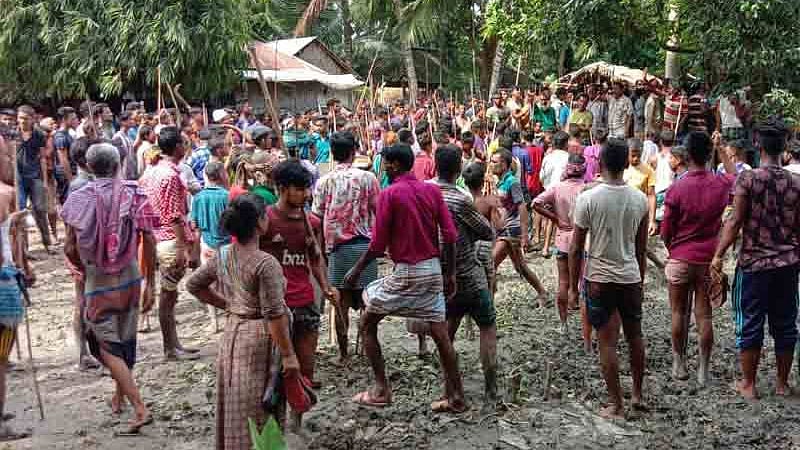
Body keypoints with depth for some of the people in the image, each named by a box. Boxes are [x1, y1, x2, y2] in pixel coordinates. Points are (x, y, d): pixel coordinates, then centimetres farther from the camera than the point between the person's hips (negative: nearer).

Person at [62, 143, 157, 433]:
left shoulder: (79, 199, -7)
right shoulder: (134, 195, -4)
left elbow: (70, 249, -6)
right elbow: (149, 241, -7)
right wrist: (149, 284, 0)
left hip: (98, 281, -3)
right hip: (130, 277, 3)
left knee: (107, 346, 3)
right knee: (126, 340, 20)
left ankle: (140, 408, -7)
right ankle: (119, 397, 38)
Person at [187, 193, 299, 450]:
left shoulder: (222, 255, 1)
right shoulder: (266, 263, -20)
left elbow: (194, 285, 15)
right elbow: (274, 315, -20)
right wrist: (289, 355, -15)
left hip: (232, 331, 7)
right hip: (259, 338, -7)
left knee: (234, 405, 19)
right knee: (257, 409, 4)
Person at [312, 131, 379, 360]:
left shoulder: (324, 181, 0)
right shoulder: (367, 177, -4)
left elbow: (317, 217, 2)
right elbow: (378, 210, -1)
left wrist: (325, 244, 12)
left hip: (337, 247, 1)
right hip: (364, 243, -1)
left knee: (341, 303, 7)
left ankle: (343, 352, 11)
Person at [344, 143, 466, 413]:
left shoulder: (389, 194, -9)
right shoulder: (432, 190, 6)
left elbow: (378, 244, -10)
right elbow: (450, 235, 2)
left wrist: (356, 270, 2)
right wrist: (450, 274, 10)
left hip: (406, 272, -6)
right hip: (433, 269, 6)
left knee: (367, 324, 10)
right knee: (440, 333, 10)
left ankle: (381, 391, 9)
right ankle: (456, 398, 12)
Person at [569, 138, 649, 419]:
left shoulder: (588, 198, -12)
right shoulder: (640, 199, -1)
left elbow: (576, 248, -9)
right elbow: (641, 248, 8)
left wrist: (573, 286, -1)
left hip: (599, 279, -4)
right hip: (631, 277, 4)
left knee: (607, 343, 3)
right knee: (635, 337, 19)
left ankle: (616, 405, 9)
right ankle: (637, 395, 31)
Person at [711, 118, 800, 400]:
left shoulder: (748, 179, -11)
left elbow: (736, 221, -13)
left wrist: (718, 255, -6)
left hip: (754, 263, -3)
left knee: (750, 324, 7)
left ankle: (748, 385, 15)